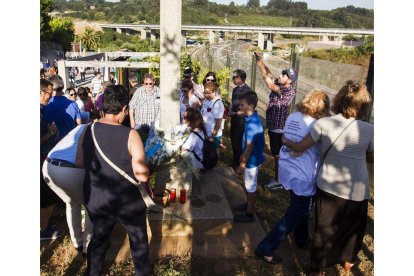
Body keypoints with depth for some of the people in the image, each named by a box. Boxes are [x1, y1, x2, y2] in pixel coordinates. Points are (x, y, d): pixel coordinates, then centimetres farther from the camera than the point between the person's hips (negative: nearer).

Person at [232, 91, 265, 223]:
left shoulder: (251, 123, -29)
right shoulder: (253, 118, 1)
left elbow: (249, 147, -25)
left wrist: (242, 165, -17)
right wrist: (243, 156, 21)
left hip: (252, 160, -9)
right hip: (253, 158, 9)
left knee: (251, 187, 7)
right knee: (249, 185, 25)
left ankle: (249, 214, 23)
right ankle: (249, 204, 44)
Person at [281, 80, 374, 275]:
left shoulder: (323, 124, -13)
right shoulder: (369, 129, -11)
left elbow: (300, 147, -4)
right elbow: (371, 158, 4)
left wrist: (286, 141, 15)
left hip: (328, 186, 0)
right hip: (357, 191, 0)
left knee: (324, 229, 17)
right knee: (354, 227, 26)